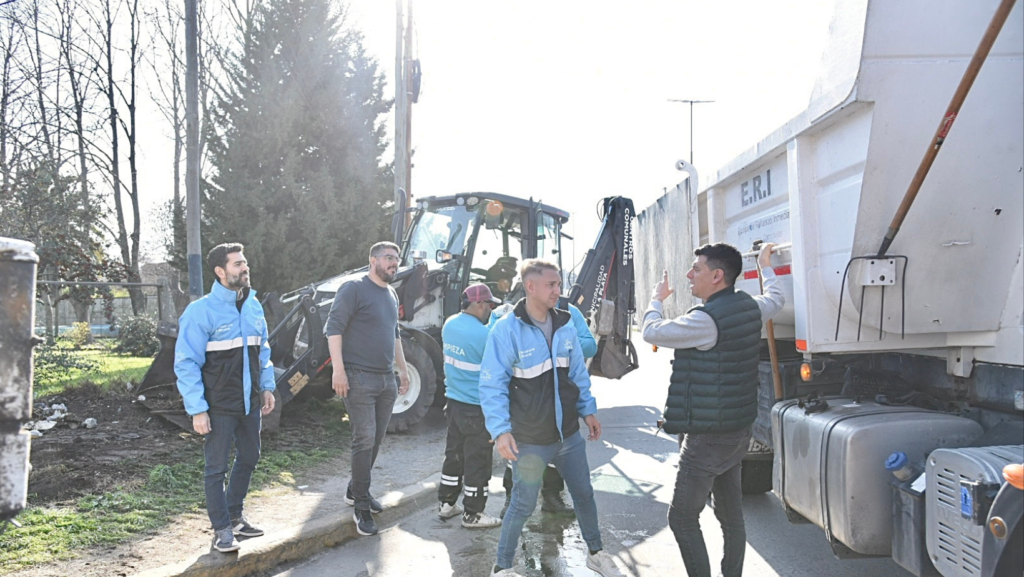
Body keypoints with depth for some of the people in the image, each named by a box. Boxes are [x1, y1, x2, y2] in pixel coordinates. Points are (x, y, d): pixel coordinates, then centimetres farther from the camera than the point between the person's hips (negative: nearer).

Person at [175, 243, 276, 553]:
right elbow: (186, 363, -14)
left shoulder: (253, 306, 7)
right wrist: (197, 409, -17)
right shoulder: (201, 311, -13)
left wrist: (267, 387, 11)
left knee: (249, 459, 17)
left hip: (250, 402, 7)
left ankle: (234, 516, 35)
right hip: (219, 407, -7)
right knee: (216, 468, 3)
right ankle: (222, 529, 16)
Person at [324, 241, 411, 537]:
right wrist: (338, 369, -20)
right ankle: (361, 507, 0)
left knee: (376, 440, 12)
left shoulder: (391, 294, 17)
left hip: (386, 380, 8)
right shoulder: (354, 289, -8)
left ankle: (356, 490, 28)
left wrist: (403, 369, 25)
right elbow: (333, 327, -13)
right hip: (359, 379, -8)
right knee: (365, 440, -9)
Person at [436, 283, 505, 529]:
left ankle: (446, 504, 29)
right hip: (477, 408, -8)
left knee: (453, 454, 19)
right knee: (477, 461, 4)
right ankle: (473, 514, 14)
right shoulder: (482, 334, -22)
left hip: (454, 401, 8)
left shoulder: (449, 325, 3)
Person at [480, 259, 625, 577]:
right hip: (530, 440, -6)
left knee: (584, 493, 18)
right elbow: (492, 386, -18)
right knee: (523, 505, 6)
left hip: (568, 434, 6)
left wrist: (587, 410, 10)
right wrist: (501, 429, -25)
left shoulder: (565, 325, 2)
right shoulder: (506, 330, -17)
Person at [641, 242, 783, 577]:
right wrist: (765, 266, 43)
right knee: (731, 515, 17)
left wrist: (657, 298, 8)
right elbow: (776, 299, 26)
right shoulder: (750, 307, 3)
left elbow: (651, 332, -12)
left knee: (682, 517, 0)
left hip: (707, 437, -9)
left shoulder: (706, 320, -23)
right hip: (739, 430, 9)